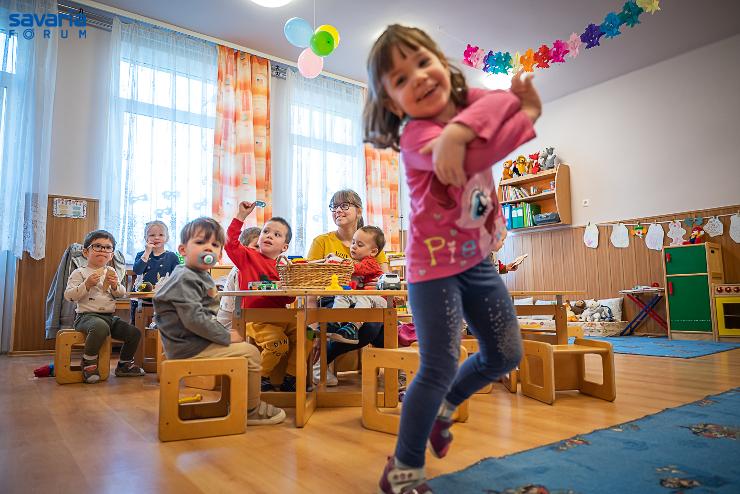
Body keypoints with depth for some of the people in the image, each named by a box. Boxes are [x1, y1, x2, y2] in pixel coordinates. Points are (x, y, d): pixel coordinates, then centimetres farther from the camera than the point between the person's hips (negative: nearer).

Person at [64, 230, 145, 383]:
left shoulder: (111, 272, 17)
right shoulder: (80, 273, 1)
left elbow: (122, 294, 15)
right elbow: (69, 295, -9)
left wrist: (115, 285, -5)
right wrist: (87, 284, -19)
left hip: (110, 317, 6)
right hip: (87, 315, -6)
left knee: (134, 333, -4)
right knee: (101, 327, -39)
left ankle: (124, 364, 19)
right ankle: (88, 361, -16)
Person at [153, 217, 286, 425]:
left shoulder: (201, 277, 13)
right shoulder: (185, 279, -18)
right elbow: (194, 319, -27)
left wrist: (223, 334, 8)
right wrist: (226, 336, -20)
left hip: (197, 342, 11)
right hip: (190, 347, -11)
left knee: (243, 345, 23)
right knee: (250, 353, -12)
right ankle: (251, 410, 4)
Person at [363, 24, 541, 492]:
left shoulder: (470, 100, 2)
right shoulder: (415, 135, -20)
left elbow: (507, 99, -19)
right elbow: (473, 159, -36)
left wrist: (459, 130, -36)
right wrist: (525, 117, -22)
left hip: (478, 258, 8)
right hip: (435, 264, -7)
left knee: (506, 354, 15)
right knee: (440, 367, -7)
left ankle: (444, 405, 40)